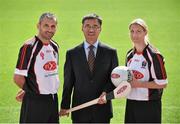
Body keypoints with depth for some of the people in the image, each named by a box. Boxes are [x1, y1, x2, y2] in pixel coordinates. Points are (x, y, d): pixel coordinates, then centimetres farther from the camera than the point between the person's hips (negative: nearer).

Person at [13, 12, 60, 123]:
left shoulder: (55, 46, 10)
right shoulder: (29, 47, -13)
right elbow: (18, 78, -15)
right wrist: (31, 90, 0)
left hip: (53, 100, 7)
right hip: (34, 102, -7)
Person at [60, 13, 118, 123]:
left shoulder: (110, 52, 4)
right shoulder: (72, 54, 5)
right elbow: (68, 82, 7)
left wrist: (106, 92, -13)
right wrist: (65, 106, 2)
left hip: (102, 109, 0)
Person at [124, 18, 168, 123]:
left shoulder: (154, 55, -11)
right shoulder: (130, 55, 11)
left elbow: (162, 83, -14)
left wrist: (138, 84, -18)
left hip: (149, 106, -6)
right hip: (131, 103, 6)